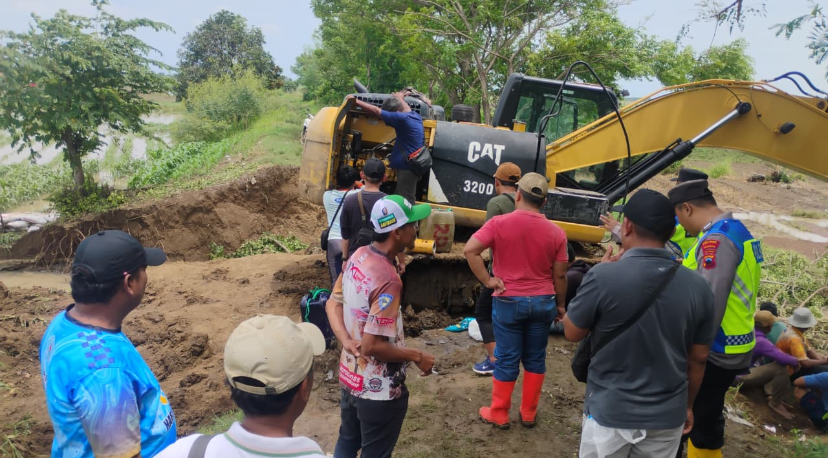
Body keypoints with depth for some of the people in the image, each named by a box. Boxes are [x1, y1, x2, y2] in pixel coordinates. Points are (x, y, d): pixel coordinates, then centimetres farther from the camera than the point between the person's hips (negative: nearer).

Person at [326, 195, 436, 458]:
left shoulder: (358, 257, -3)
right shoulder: (388, 281, -30)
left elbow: (332, 303, 6)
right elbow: (372, 346, -29)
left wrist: (347, 341, -6)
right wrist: (417, 356, -16)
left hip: (350, 377, 8)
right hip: (380, 390, -8)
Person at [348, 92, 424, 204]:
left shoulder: (402, 118, -17)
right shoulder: (415, 116, 9)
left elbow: (376, 111, -13)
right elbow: (407, 109, 35)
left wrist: (356, 101, -4)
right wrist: (400, 98, 52)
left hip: (407, 165, -10)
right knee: (406, 199, 16)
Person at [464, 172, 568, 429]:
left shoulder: (499, 223, -11)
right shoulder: (556, 232, -3)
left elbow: (470, 250, -18)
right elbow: (560, 275, 1)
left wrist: (487, 280, -10)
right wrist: (560, 304, 14)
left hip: (508, 302, -2)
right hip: (543, 302, 2)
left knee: (507, 359, 8)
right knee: (535, 358, 15)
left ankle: (499, 414, 20)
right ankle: (528, 413, 26)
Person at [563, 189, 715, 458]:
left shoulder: (604, 276, -21)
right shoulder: (698, 287, -8)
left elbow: (572, 333, -6)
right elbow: (698, 358, 3)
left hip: (610, 412, -3)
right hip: (667, 416, 3)